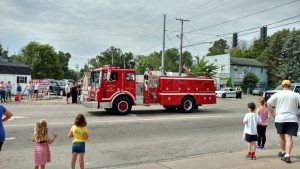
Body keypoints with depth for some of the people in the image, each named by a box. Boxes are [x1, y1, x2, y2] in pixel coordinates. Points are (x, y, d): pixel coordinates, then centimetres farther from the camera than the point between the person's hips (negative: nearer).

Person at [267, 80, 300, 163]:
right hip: (292, 119, 0)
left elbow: (269, 103, -7)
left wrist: (273, 113, 1)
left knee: (282, 136, 17)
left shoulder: (277, 94, 2)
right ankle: (287, 155, -14)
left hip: (280, 118, 0)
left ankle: (283, 152, 32)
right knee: (289, 137, -3)